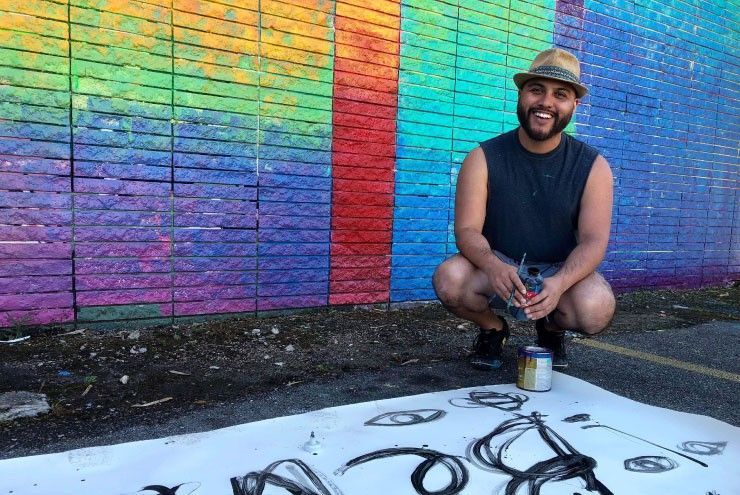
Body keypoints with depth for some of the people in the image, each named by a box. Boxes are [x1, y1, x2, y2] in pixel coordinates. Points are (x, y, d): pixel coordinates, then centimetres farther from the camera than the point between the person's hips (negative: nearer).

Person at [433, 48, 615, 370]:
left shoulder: (592, 167, -7)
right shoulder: (484, 159, -10)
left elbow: (593, 240, -14)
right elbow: (467, 230, -15)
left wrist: (559, 283, -36)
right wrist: (493, 266, -39)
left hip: (560, 271, 1)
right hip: (499, 268, 0)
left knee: (596, 309, -31)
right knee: (449, 279, -32)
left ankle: (551, 329, 9)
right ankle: (493, 329, 5)